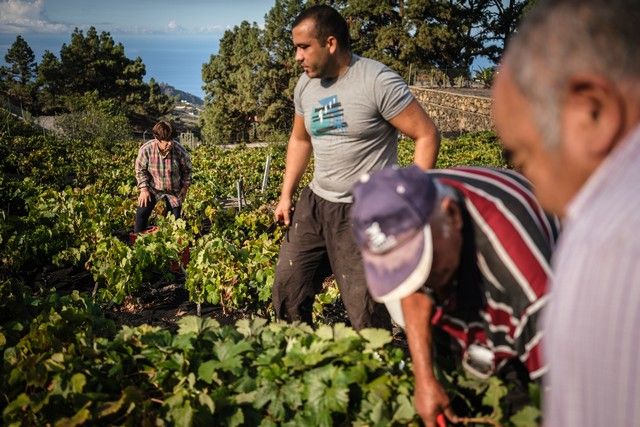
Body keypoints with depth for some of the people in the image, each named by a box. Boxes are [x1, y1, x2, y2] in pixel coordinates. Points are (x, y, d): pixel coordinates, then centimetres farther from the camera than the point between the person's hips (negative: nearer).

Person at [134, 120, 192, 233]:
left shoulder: (180, 151, -24)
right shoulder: (146, 149, -24)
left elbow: (187, 170, -5)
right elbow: (140, 169, -8)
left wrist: (185, 187, -4)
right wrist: (144, 189, -13)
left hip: (174, 190, 0)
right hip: (153, 188, 0)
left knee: (175, 217, 5)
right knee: (142, 213, -7)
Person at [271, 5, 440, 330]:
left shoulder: (378, 81, -15)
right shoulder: (306, 85, 7)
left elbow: (427, 135, -13)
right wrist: (286, 196, 16)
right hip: (314, 203, 7)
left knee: (366, 313, -6)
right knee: (286, 289, 11)